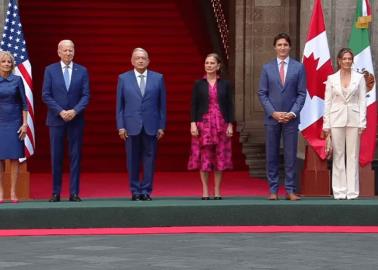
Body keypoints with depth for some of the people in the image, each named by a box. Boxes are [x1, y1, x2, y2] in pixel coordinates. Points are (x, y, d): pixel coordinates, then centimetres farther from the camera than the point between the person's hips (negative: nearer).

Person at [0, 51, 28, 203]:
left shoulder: (17, 80, 1)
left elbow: (23, 103, 3)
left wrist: (25, 124, -4)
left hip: (14, 123, 0)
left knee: (14, 158, -2)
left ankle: (13, 192, 1)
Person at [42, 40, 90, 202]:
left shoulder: (82, 71, 6)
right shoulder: (50, 70, 3)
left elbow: (86, 95, 2)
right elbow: (46, 95, -1)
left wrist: (74, 111, -14)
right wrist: (60, 112, -12)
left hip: (76, 119, 1)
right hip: (56, 119, -1)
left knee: (75, 156, 0)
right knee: (56, 157, 1)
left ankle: (74, 193, 3)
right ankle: (56, 193, 6)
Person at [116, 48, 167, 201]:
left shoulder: (158, 78, 7)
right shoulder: (123, 78, 6)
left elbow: (162, 104, 6)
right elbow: (119, 105, 5)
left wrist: (161, 126, 1)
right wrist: (120, 126, -2)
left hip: (151, 127, 0)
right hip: (131, 127, 0)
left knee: (149, 159, 1)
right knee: (133, 160, 2)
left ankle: (146, 191, 7)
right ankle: (135, 191, 9)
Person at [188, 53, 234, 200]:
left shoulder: (225, 84, 5)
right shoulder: (199, 84, 4)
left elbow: (230, 105, 4)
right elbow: (194, 105, 3)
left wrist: (230, 125, -2)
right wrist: (193, 123, -7)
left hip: (221, 124, 0)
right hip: (203, 124, 0)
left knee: (220, 157, 1)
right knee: (203, 157, -2)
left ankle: (217, 191, 8)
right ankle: (205, 191, 5)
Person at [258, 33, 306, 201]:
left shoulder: (298, 67, 4)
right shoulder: (267, 68, 6)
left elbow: (302, 93, 2)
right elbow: (262, 93, 3)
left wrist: (292, 113, -10)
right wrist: (273, 113, -8)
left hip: (291, 118, -1)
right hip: (272, 117, 1)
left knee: (291, 155, 0)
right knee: (272, 155, 3)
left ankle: (290, 190, 4)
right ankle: (273, 190, 8)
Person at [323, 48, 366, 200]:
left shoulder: (359, 78, 3)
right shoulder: (331, 79, 4)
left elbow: (362, 101, 1)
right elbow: (327, 102, 4)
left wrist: (362, 123, -5)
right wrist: (326, 124, -1)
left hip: (354, 119, 0)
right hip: (337, 119, 0)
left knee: (353, 156, 2)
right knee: (338, 156, 3)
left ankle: (352, 191, 6)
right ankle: (339, 191, 7)